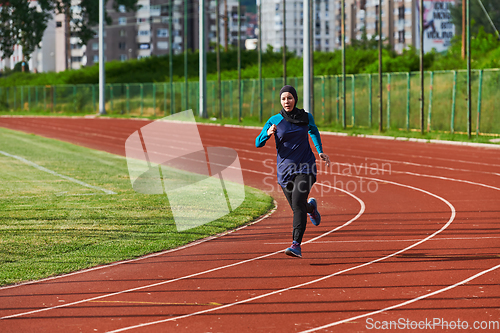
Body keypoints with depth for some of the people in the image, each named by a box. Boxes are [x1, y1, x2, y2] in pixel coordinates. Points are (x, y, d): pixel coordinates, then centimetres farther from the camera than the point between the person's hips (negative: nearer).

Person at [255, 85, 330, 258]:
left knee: (298, 202, -21)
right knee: (297, 207, 13)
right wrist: (268, 133, -25)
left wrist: (320, 151, 19)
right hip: (285, 169, 2)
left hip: (305, 167, -2)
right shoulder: (275, 120, -3)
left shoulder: (306, 117, 1)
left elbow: (313, 130, 23)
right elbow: (258, 143, -6)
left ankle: (297, 245, -27)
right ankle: (311, 207, 52)